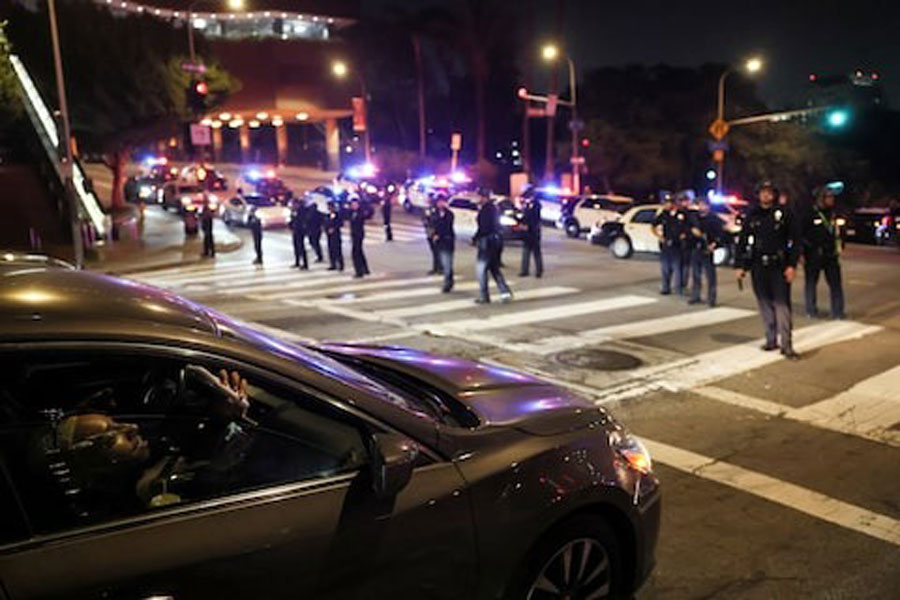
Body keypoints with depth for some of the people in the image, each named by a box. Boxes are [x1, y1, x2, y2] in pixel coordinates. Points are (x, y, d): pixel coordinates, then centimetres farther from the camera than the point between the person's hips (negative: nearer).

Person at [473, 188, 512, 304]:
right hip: (496, 240, 9)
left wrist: (475, 239, -8)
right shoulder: (493, 208, 14)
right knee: (495, 269, 16)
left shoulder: (485, 210, -15)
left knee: (481, 269, 0)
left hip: (487, 241, -9)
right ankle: (505, 292, 8)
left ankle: (484, 296, 3)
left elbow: (483, 228, -21)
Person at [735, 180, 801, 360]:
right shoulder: (751, 215, 6)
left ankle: (786, 344, -4)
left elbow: (795, 240, -2)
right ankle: (771, 339, 20)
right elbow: (742, 241, 8)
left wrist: (792, 265, -9)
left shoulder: (784, 213, -1)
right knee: (765, 304, 9)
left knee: (782, 304, -6)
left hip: (779, 266, -3)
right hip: (758, 266, 3)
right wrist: (739, 265, 4)